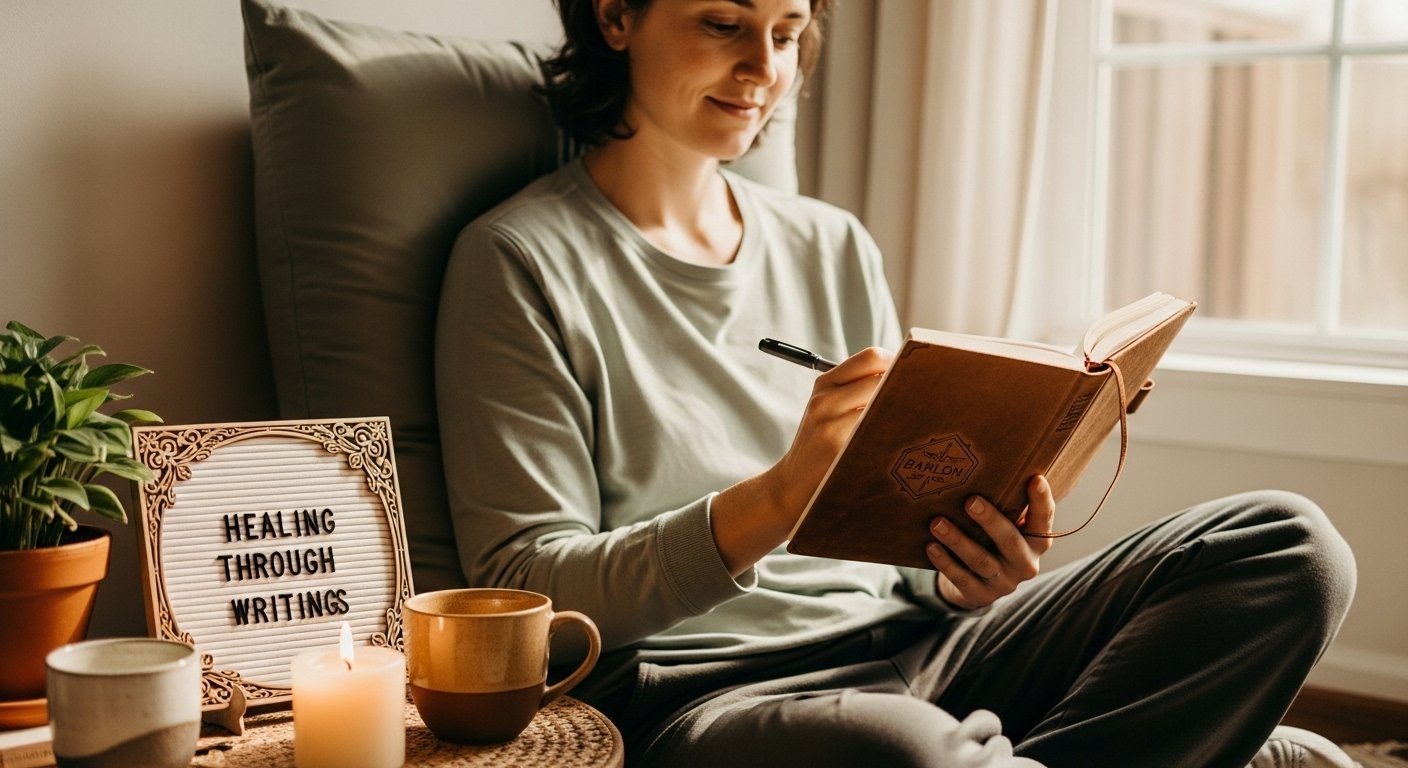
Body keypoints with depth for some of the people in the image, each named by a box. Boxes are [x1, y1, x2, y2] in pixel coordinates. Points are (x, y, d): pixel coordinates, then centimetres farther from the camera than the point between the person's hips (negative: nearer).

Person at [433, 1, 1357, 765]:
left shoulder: (835, 248, 15)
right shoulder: (521, 261, -2)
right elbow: (524, 591, -7)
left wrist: (967, 572, -8)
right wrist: (779, 498, -21)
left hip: (901, 641, 7)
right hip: (694, 692, -6)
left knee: (1291, 547, -10)